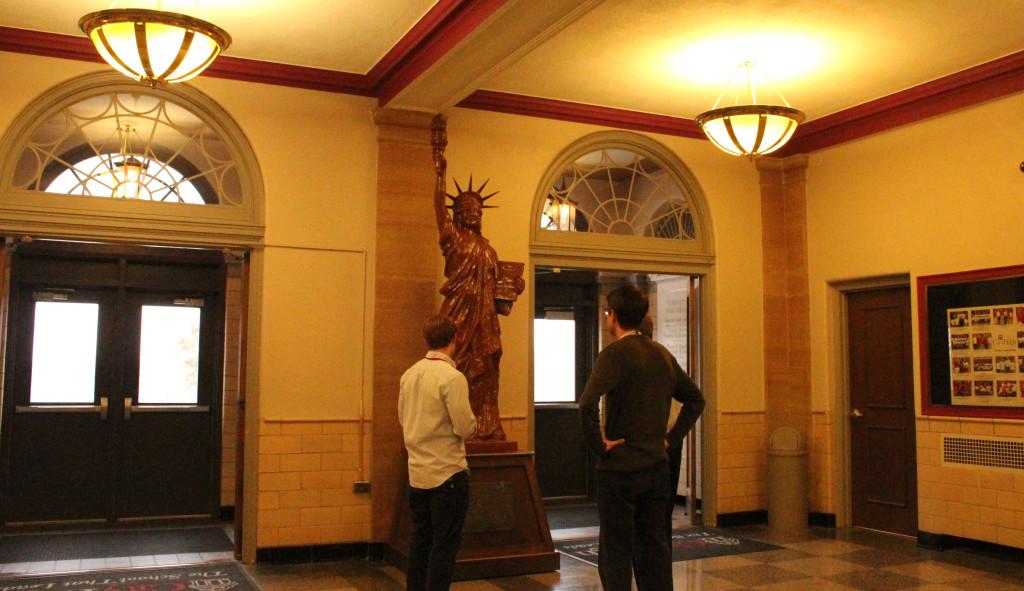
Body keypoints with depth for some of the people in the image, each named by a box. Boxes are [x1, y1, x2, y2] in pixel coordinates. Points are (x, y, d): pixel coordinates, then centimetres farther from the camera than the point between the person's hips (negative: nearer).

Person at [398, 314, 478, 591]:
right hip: (447, 472, -7)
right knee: (445, 545, 1)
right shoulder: (452, 377, -17)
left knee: (420, 541, 16)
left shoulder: (409, 374, 5)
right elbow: (466, 428, -18)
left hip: (417, 472, 7)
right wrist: (472, 421, 3)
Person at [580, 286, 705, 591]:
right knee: (655, 547, 14)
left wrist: (598, 444, -16)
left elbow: (587, 403, -29)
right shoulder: (663, 354, 8)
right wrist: (672, 437, 13)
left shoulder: (614, 354, -14)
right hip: (657, 467, 6)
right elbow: (695, 399, 17)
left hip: (619, 468, -6)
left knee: (616, 552, 2)